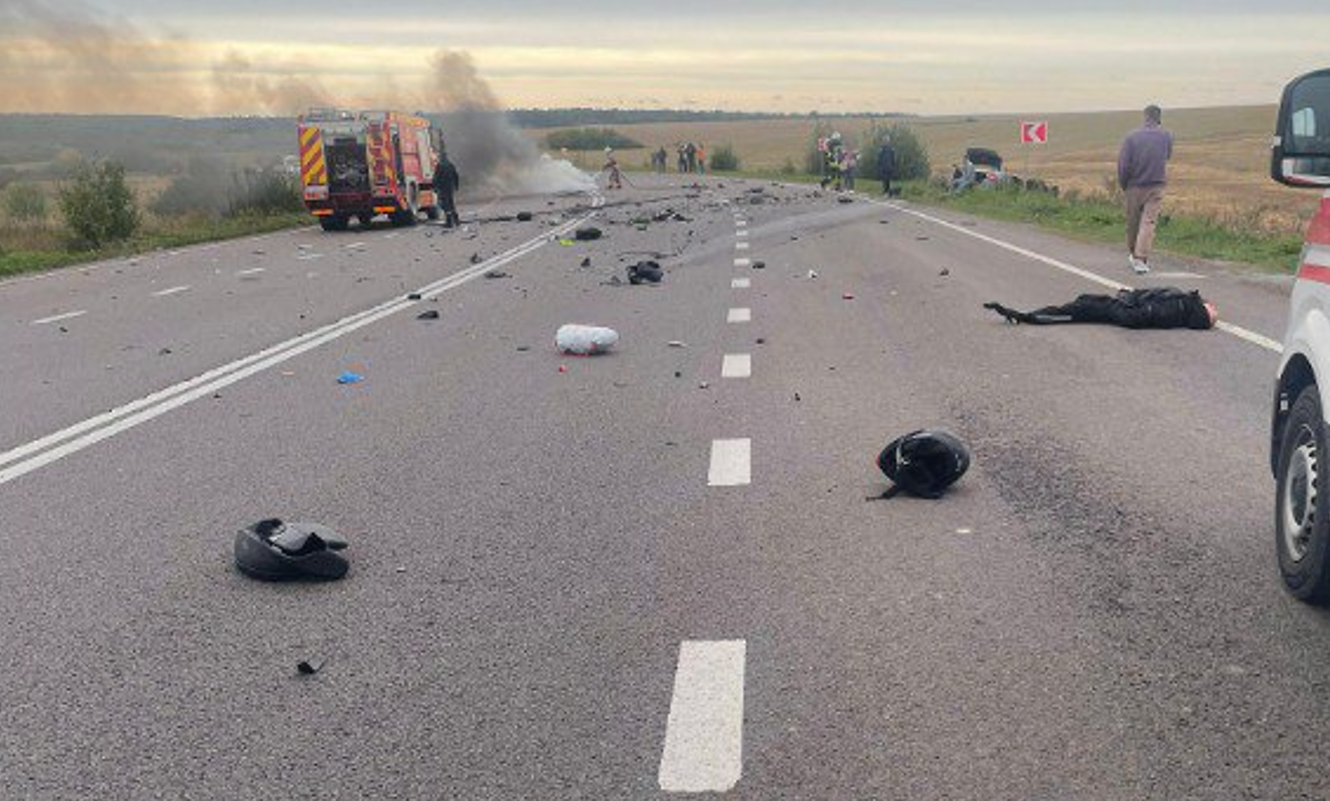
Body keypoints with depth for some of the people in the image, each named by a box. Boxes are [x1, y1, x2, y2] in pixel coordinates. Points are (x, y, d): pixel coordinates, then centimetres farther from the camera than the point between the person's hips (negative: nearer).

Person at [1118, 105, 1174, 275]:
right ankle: (1141, 259, -13)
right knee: (1149, 223, -2)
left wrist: (1123, 185, 2)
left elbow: (1123, 164, -10)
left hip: (1134, 186, 0)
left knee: (1132, 222, 15)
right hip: (1156, 186, 0)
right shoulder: (1166, 137, -2)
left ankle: (1133, 254, 31)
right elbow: (1167, 158, 13)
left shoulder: (1132, 137, -9)